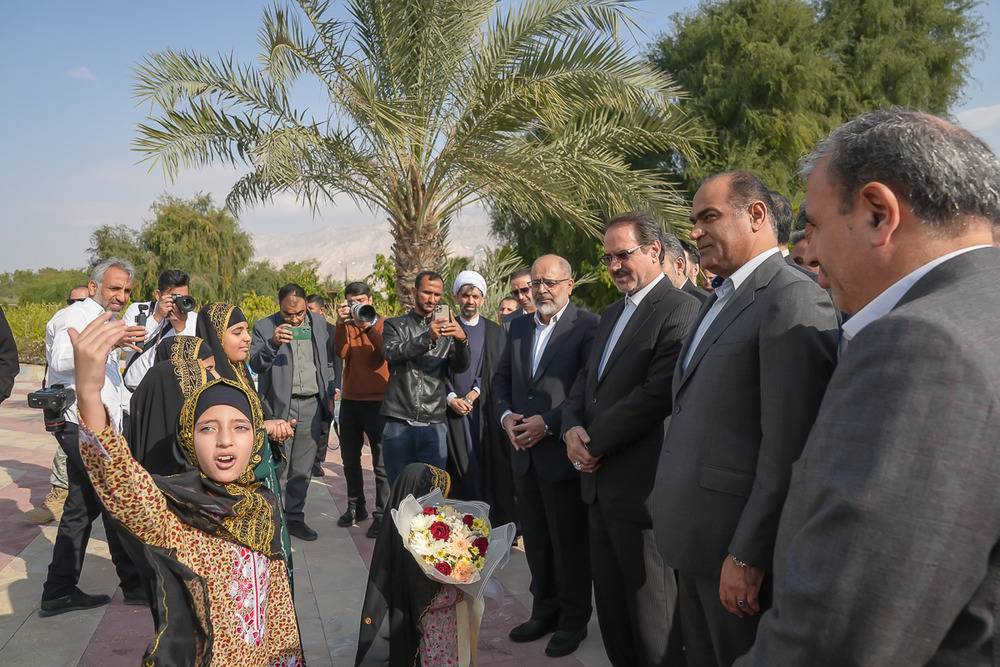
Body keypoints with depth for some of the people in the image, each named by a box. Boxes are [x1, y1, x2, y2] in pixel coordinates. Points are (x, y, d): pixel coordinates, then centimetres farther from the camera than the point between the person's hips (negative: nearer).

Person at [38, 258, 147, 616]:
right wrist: (110, 342, -42)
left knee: (82, 506, 11)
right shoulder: (77, 316, -11)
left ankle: (59, 592, 17)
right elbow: (62, 359, -31)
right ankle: (136, 586, 5)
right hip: (84, 426, -10)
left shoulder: (97, 320, 22)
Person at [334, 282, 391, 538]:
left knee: (381, 462, -3)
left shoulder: (383, 324, 0)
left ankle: (381, 515, 5)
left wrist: (369, 325, -24)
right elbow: (341, 352, -9)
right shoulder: (346, 327, 10)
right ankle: (356, 507, 31)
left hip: (377, 401, -5)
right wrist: (342, 323, -19)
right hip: (350, 400, 5)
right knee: (350, 458, 15)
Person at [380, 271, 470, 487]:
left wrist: (461, 340, -21)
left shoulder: (446, 329, 14)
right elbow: (391, 353, -11)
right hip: (399, 422, -1)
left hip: (434, 424, 2)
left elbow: (460, 366, 0)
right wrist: (428, 338, -27)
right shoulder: (395, 325, 10)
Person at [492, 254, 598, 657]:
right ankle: (544, 612, 34)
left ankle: (573, 620, 25)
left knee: (569, 543, 8)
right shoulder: (520, 327, 11)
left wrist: (548, 423, -19)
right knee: (536, 540, 18)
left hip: (561, 453, -6)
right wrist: (505, 415, -1)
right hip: (525, 454, 7)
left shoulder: (588, 327, -11)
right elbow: (502, 377, 17)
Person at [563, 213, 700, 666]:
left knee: (651, 617, 6)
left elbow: (657, 394, -22)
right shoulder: (612, 314, 16)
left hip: (642, 490, -9)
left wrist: (593, 442, -15)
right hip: (600, 485, 9)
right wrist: (572, 428, -4)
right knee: (611, 606, 20)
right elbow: (586, 380, 16)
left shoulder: (680, 310, -14)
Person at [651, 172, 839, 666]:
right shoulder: (721, 299, 15)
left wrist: (747, 556, -20)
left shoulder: (794, 300, -16)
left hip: (736, 541, -8)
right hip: (695, 537, 9)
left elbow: (788, 448, -21)